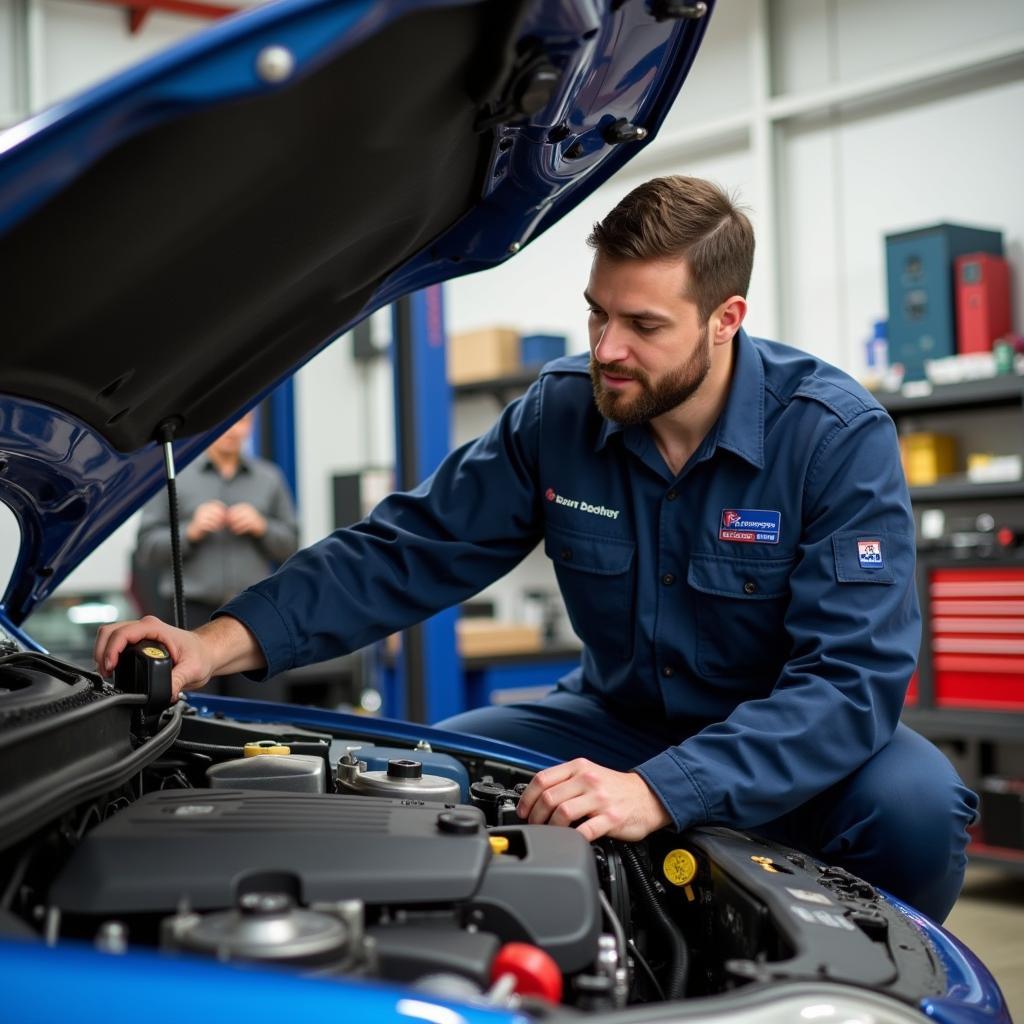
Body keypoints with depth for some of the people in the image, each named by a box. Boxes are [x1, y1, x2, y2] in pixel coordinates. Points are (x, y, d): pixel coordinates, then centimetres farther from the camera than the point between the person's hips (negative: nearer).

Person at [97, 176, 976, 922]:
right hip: (621, 717, 4)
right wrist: (225, 643, -25)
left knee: (917, 803, -33)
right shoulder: (560, 415, -10)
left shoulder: (840, 438, -22)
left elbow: (854, 675, -30)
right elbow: (407, 550, -10)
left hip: (788, 747, -3)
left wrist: (659, 792, -44)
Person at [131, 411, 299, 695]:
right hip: (193, 611, -2)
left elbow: (291, 544, 15)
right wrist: (190, 532, -11)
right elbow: (145, 550, 3)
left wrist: (262, 528, -2)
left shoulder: (269, 478, 17)